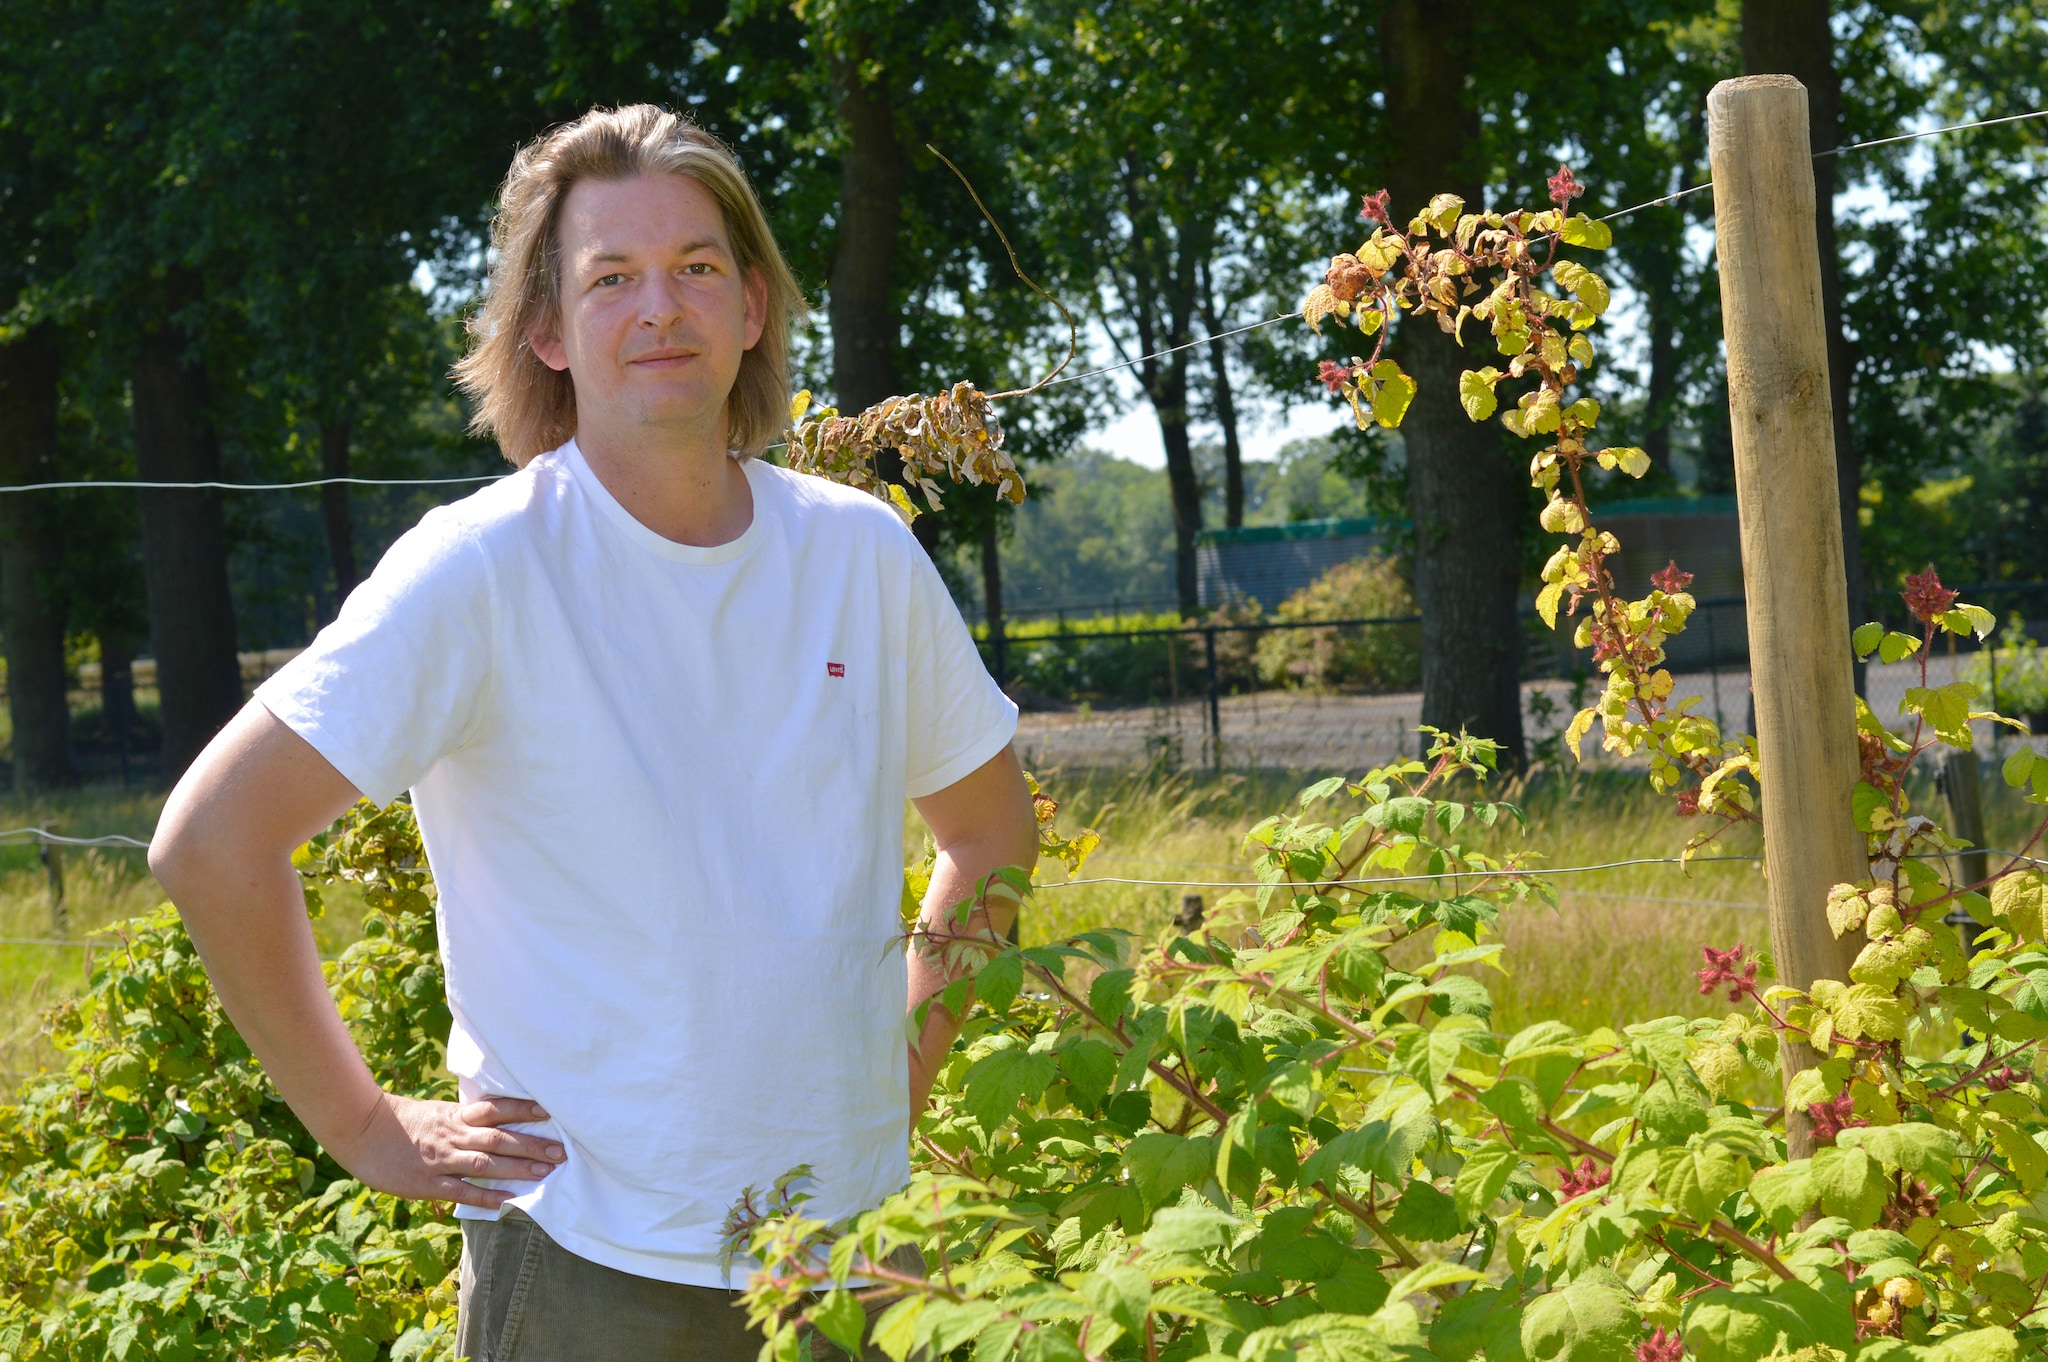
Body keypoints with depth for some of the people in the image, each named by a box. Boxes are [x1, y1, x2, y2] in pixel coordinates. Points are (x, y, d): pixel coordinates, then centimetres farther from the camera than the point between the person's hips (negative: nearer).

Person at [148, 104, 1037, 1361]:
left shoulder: (864, 554, 3)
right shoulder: (483, 570, -11)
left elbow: (994, 832, 19)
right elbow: (211, 840, -13)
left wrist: (909, 1064, 10)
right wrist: (364, 1127, -10)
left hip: (854, 1245, 4)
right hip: (594, 1255, -4)